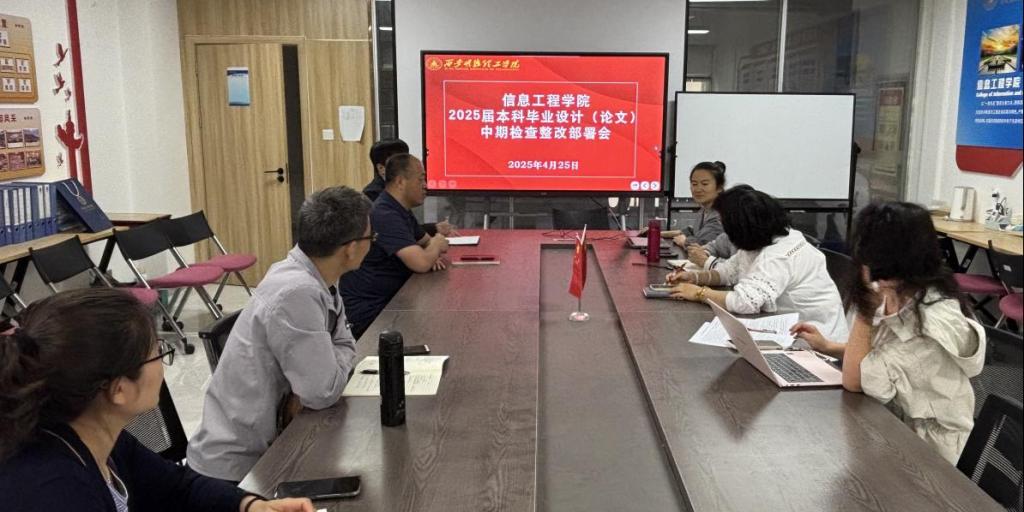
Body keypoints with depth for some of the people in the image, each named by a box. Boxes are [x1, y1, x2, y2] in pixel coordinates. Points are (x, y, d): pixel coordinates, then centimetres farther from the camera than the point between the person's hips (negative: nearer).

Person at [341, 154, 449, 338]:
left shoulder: (402, 212, 12)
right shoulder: (385, 215, -22)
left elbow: (427, 241, 23)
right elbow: (421, 264, -30)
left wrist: (433, 253, -1)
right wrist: (436, 246, -7)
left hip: (388, 299, 9)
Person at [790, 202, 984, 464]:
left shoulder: (933, 323, -30)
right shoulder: (900, 295, -5)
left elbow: (854, 380, -25)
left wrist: (865, 310, -25)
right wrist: (827, 346, 2)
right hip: (892, 419, 7)